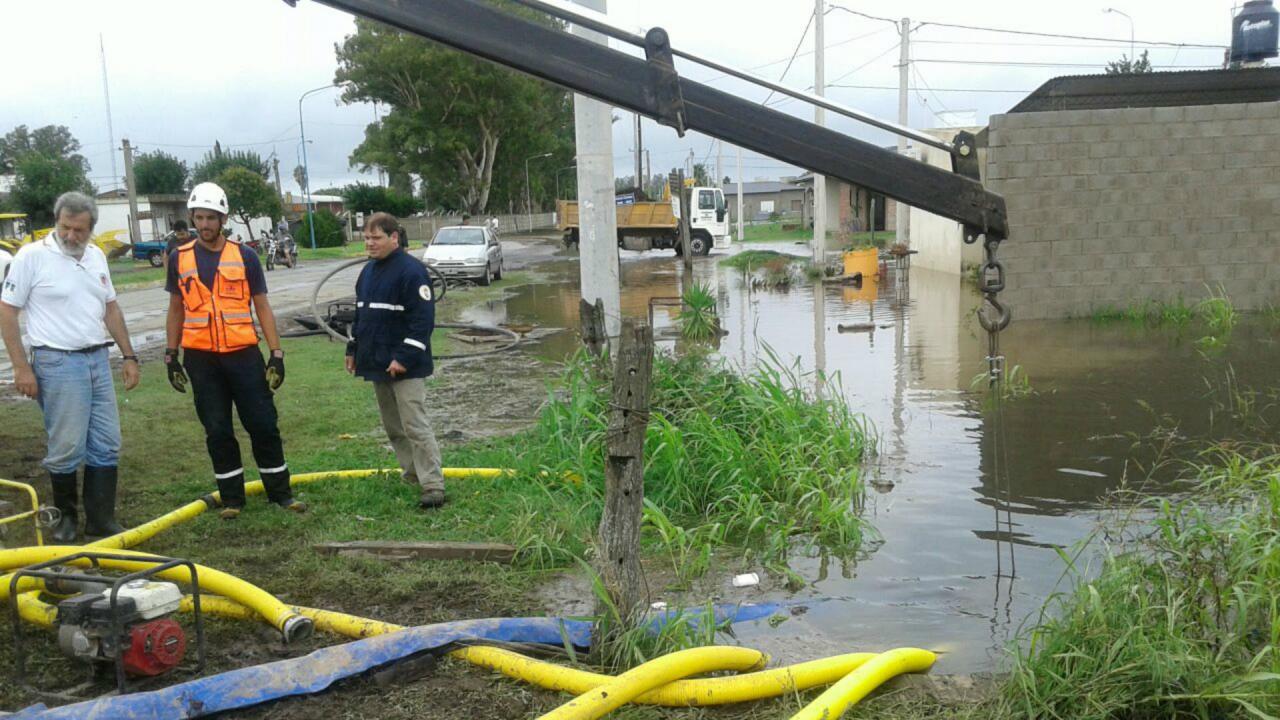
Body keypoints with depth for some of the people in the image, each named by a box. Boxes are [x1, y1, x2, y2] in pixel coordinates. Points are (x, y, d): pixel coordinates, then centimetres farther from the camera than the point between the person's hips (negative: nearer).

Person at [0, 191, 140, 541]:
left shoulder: (96, 256, 10)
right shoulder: (32, 255, -7)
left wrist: (129, 356, 13)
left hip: (98, 360, 6)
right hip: (58, 364, -6)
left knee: (106, 446, 6)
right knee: (66, 448, -1)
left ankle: (101, 520, 14)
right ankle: (66, 515, 19)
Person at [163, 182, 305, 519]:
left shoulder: (244, 255, 1)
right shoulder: (180, 259, 5)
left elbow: (262, 306, 2)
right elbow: (176, 310, 12)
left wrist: (277, 354, -3)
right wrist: (171, 356, 8)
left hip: (244, 354, -1)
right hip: (201, 358, 1)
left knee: (264, 425, 2)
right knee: (217, 431, 7)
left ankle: (280, 492, 15)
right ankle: (232, 498, 17)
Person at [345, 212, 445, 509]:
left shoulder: (411, 270, -15)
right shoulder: (368, 270, 14)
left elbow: (423, 319, -20)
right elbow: (360, 314, 23)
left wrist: (404, 357, -23)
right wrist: (353, 349, 20)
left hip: (405, 366, -9)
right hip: (377, 363, 9)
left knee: (415, 425, -10)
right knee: (393, 426, 15)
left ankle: (433, 487, -7)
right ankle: (412, 474, 27)